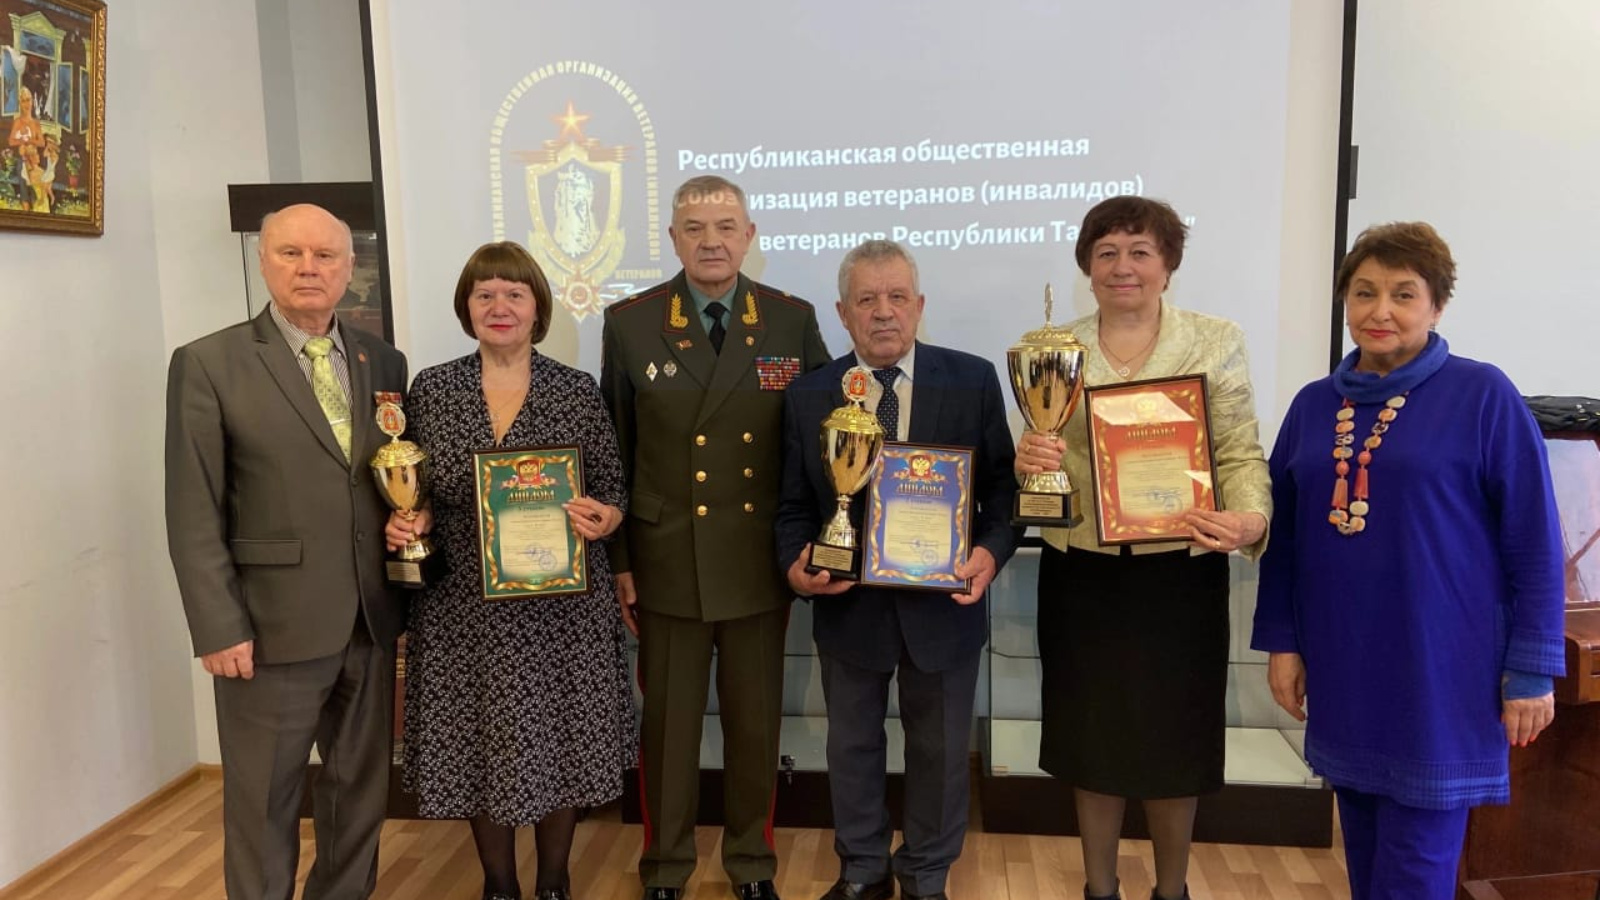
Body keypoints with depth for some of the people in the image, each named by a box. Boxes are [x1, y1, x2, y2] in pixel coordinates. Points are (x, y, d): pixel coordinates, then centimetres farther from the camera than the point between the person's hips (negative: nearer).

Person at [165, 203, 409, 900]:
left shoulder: (384, 363, 7)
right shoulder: (207, 365, -5)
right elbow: (193, 515, -8)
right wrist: (219, 629, -12)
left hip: (371, 623, 4)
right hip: (271, 628, -4)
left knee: (362, 789, 17)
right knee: (263, 802, 10)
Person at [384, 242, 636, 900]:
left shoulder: (578, 390, -1)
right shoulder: (430, 389, 2)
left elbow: (612, 491, 3)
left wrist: (603, 518, -19)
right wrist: (405, 521, -12)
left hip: (562, 607, -1)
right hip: (465, 608, 1)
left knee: (559, 741, 10)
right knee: (479, 746, 11)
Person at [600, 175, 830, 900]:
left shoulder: (794, 320, -1)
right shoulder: (629, 324, -2)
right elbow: (613, 455, 1)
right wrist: (616, 561, 0)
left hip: (761, 563, 1)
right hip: (667, 562, 0)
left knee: (756, 721, 14)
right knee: (668, 722, 12)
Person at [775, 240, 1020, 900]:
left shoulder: (973, 381, -5)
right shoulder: (808, 396, -2)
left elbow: (1002, 484, -2)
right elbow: (795, 505, 2)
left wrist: (991, 550, -19)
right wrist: (795, 564, -16)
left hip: (943, 604, -1)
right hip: (848, 604, 1)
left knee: (939, 750, 16)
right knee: (852, 746, 18)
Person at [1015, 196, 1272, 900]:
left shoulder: (1217, 342, 1)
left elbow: (1241, 453, -5)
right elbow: (1034, 460, 3)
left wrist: (1250, 519, -25)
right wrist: (1028, 461, -21)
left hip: (1181, 572, -1)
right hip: (1082, 573, 1)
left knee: (1173, 737, 11)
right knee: (1092, 736, 12)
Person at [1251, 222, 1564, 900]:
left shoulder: (1483, 395, -7)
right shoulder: (1314, 404, 6)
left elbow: (1534, 541, -7)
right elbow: (1284, 534, 9)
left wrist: (1532, 669, -8)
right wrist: (1281, 640, 6)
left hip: (1438, 671, -4)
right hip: (1342, 667, 4)